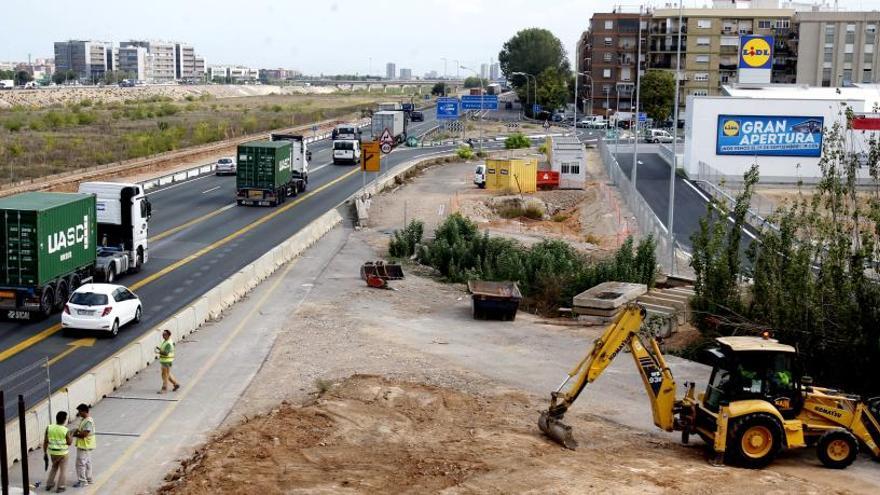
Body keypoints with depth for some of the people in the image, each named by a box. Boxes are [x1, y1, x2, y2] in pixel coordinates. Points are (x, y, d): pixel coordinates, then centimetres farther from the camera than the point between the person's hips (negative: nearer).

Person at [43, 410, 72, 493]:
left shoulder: (49, 428, -9)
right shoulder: (66, 431, -19)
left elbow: (45, 441, -3)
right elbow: (69, 443, -7)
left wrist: (45, 452, 7)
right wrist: (71, 436, 11)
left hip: (52, 452, 4)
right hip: (62, 453, -4)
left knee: (54, 467, 26)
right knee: (63, 469, 13)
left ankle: (49, 484, 32)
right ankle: (60, 487, 16)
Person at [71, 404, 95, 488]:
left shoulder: (88, 421, -23)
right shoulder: (83, 419, 9)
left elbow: (84, 434, -26)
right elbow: (80, 429, 19)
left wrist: (74, 435, -15)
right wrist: (76, 431, -1)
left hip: (84, 446, -10)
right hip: (84, 445, 10)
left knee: (80, 463, -4)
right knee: (87, 463, 17)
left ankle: (82, 481, 3)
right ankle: (88, 479, 26)